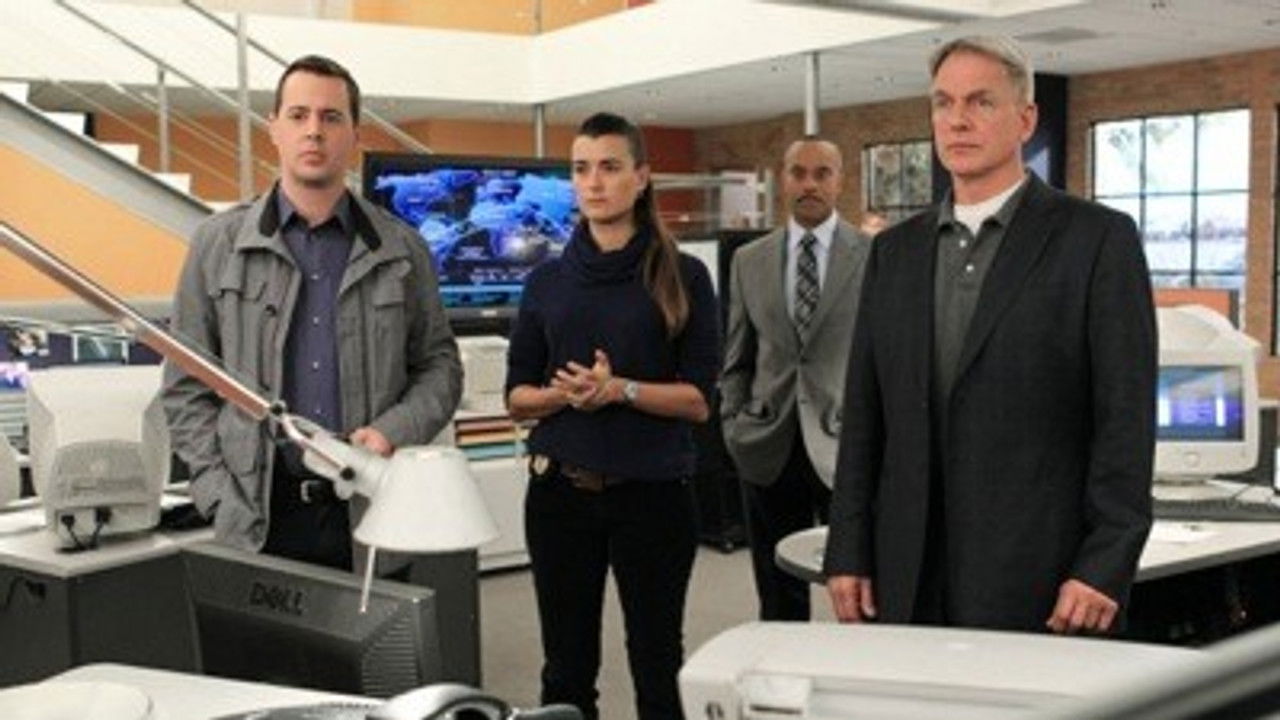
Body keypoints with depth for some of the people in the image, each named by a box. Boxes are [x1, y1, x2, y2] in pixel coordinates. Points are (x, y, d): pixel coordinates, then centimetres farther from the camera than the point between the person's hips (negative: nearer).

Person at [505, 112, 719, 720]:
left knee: (657, 665, 7)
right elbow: (517, 397, 8)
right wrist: (564, 394, -13)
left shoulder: (683, 276, -1)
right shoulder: (547, 280, 7)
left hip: (652, 491, -2)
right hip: (560, 490, 3)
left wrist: (620, 389, -20)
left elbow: (699, 398, -6)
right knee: (566, 666, 11)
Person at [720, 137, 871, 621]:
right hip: (768, 450, 3)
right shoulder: (748, 260, 10)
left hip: (846, 447, -3)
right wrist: (733, 427, 6)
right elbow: (735, 358, 13)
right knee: (778, 601, 12)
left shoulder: (875, 256, 0)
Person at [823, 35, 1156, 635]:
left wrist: (1105, 567, -13)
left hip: (1041, 582, -4)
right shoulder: (895, 251, 12)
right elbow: (863, 415, 11)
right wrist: (847, 553, 5)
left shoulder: (1099, 239, -2)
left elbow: (1126, 418, -6)